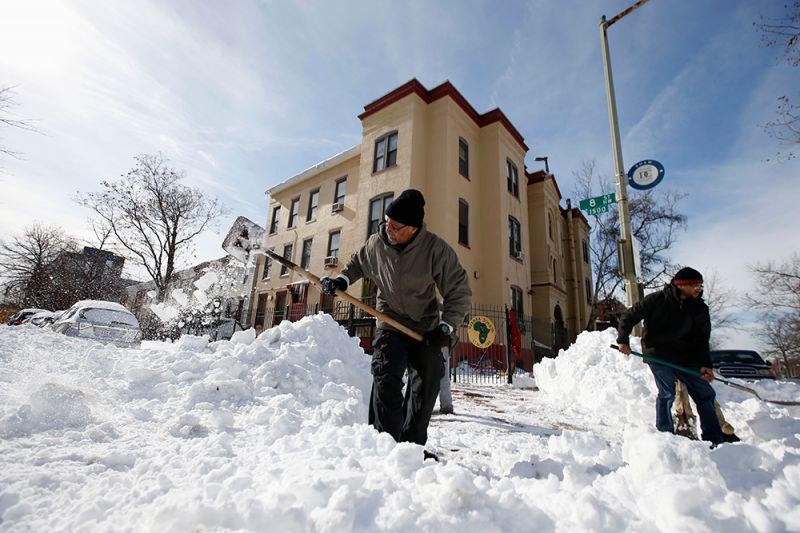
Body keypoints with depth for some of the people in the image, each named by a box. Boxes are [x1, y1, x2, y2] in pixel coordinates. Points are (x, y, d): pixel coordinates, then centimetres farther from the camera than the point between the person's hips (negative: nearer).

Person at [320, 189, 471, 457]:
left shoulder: (435, 248, -20)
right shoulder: (375, 243, -12)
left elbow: (459, 291, -13)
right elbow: (357, 263, 13)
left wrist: (445, 326, -19)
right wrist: (342, 279, -5)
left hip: (426, 329, 0)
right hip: (390, 324, 0)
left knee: (427, 383, 4)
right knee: (387, 377, -15)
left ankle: (412, 443, 21)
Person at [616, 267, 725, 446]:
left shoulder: (699, 309, 1)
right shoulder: (657, 300, -12)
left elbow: (701, 339, 2)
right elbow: (628, 317, -6)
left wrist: (704, 364, -11)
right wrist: (623, 340, -10)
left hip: (684, 357, 6)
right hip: (657, 354, -5)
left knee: (705, 393, 6)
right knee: (667, 393, -11)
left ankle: (714, 439, 20)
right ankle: (665, 434, 7)